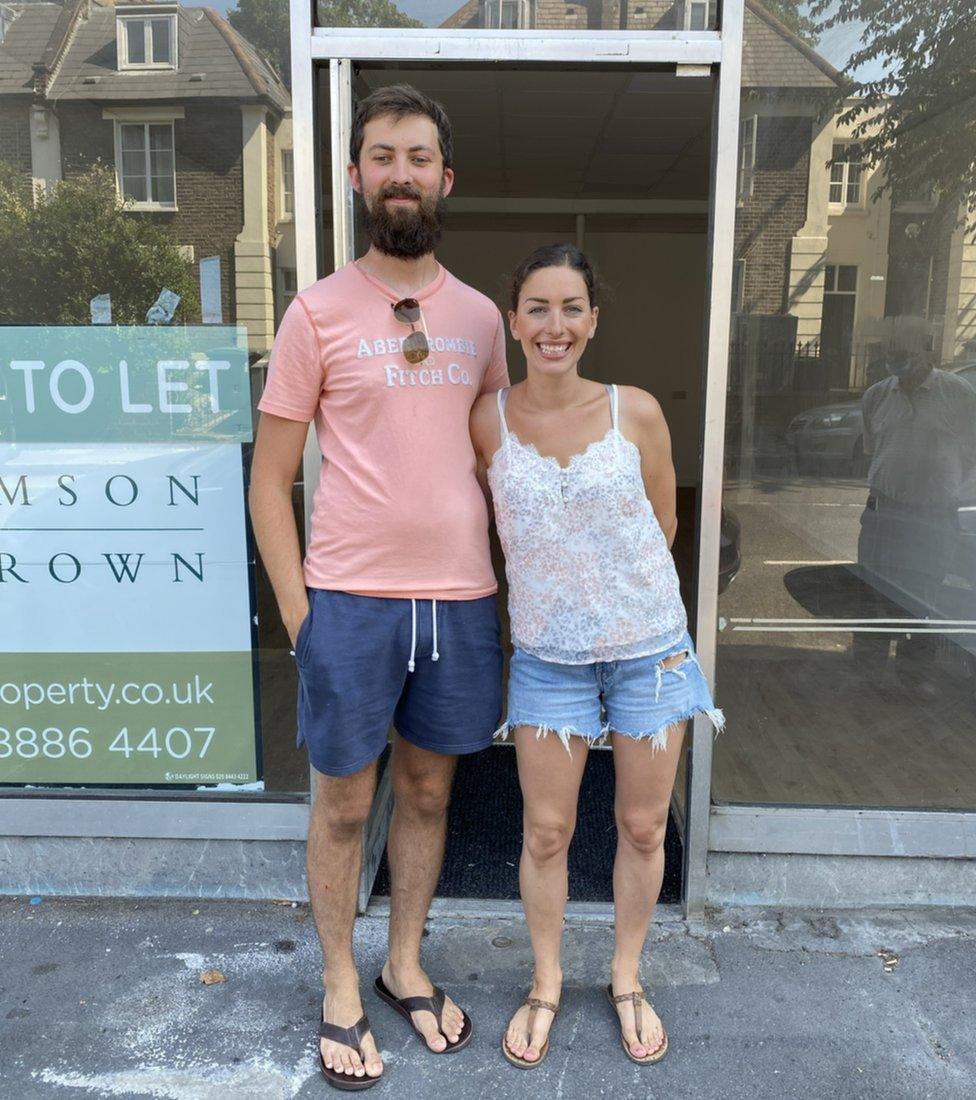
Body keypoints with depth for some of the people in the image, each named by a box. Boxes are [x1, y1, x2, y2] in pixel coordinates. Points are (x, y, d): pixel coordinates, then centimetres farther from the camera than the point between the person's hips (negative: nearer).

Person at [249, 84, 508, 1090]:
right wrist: (296, 609, -7)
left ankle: (406, 966, 39)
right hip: (352, 599, -3)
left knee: (427, 790, 17)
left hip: (461, 599, 4)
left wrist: (509, 580, 9)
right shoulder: (318, 312, -3)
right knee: (344, 802, 11)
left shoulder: (480, 316, 8)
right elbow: (270, 476, -2)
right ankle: (340, 993, 33)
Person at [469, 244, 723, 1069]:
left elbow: (662, 527, 2)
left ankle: (627, 977, 38)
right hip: (548, 654, 0)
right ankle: (547, 983, 35)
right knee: (546, 830, 10)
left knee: (643, 827, 13)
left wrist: (604, 575, 4)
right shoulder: (488, 421, -8)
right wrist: (553, 580, -2)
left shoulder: (636, 412, -8)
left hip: (649, 645, 1)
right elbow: (489, 526, 5)